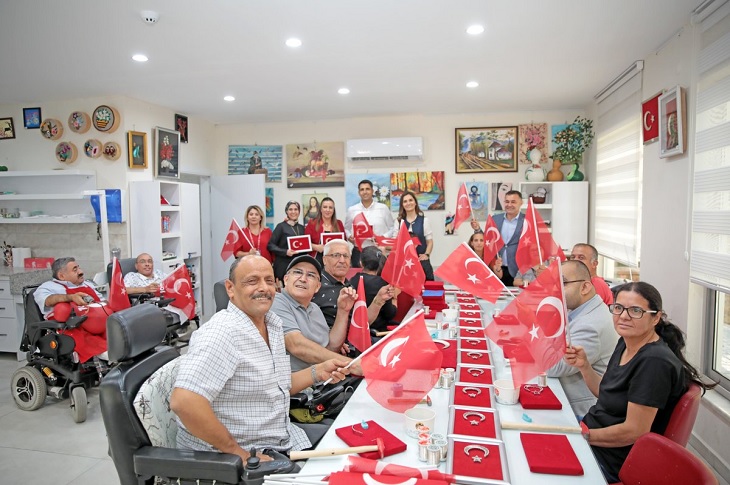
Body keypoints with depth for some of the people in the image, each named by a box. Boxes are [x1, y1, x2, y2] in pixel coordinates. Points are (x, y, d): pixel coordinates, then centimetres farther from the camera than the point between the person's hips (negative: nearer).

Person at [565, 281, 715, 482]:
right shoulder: (626, 343, 2)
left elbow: (634, 431, -25)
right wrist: (584, 365, -4)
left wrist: (584, 435, -16)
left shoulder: (654, 362, -26)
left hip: (613, 463, -8)